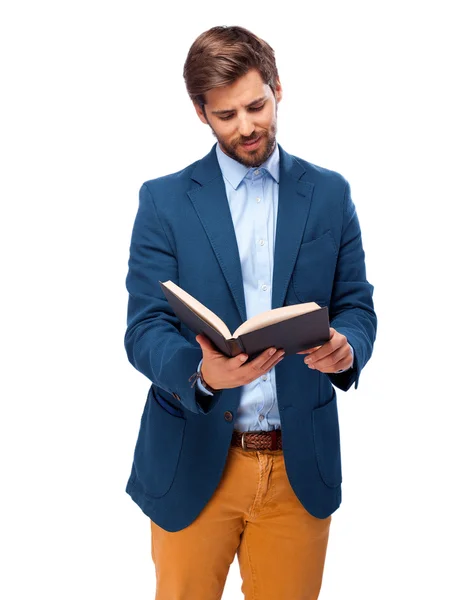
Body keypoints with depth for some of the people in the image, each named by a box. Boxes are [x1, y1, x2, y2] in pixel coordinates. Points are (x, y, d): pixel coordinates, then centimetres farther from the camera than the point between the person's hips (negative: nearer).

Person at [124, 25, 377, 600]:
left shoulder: (329, 193, 5)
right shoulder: (164, 200, -1)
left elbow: (356, 305, 7)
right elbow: (143, 329, -6)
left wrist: (346, 347, -17)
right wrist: (202, 374, -27)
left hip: (300, 465, 2)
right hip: (194, 461, -1)